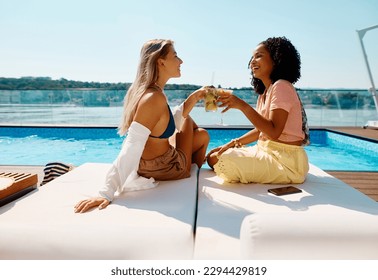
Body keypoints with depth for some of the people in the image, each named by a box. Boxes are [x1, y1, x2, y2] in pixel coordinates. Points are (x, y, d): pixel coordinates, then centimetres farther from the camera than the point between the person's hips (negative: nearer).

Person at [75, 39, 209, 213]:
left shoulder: (144, 90, -4)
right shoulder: (154, 98, -32)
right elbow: (130, 150, -39)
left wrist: (193, 99, 2)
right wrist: (106, 193, -39)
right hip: (162, 168, -8)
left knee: (187, 121, 28)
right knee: (203, 136, 19)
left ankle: (197, 162, 50)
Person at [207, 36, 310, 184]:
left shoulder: (281, 87, -14)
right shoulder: (265, 92, 14)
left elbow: (273, 132, -24)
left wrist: (242, 106, -28)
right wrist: (233, 143, 4)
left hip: (286, 160, -9)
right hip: (267, 151, 9)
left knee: (224, 161, -22)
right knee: (213, 157, 4)